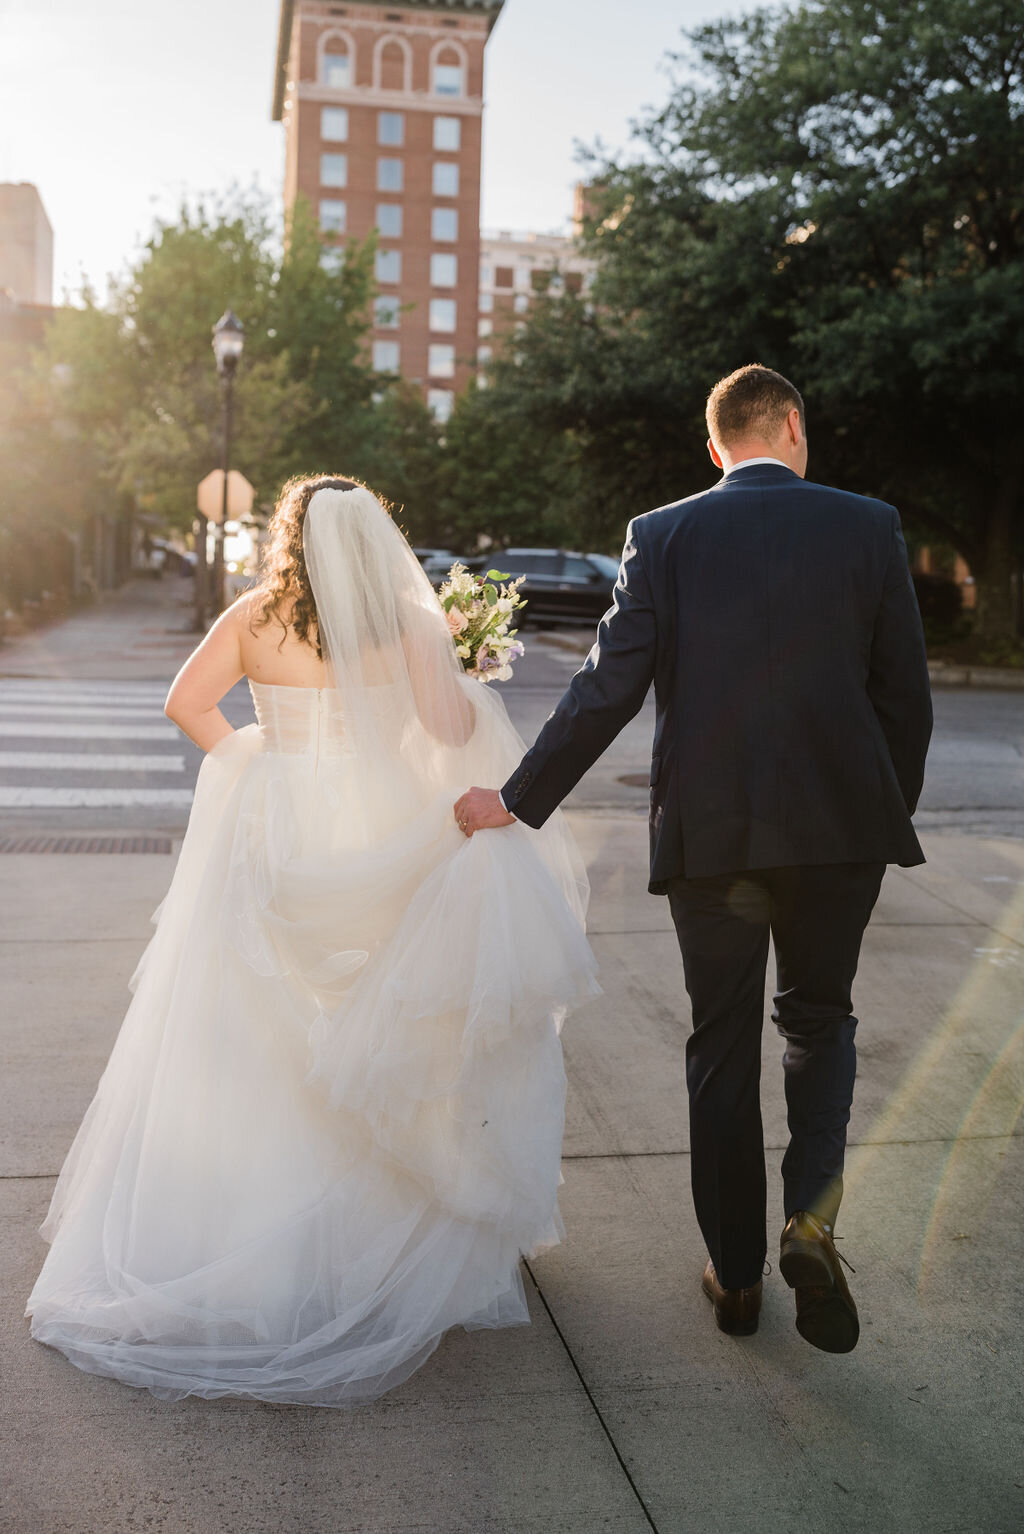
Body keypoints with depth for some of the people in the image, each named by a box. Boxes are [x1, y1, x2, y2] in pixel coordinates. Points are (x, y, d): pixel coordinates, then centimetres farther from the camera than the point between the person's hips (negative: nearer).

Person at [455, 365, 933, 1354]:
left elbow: (608, 688, -8)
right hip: (839, 824, 1)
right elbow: (905, 696, 1)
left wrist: (517, 801, 0)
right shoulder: (867, 527, 1)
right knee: (818, 1019, 21)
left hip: (708, 829, 0)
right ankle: (811, 1217, 2)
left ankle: (735, 1274, 23)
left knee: (722, 1046, 14)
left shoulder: (662, 536, -1)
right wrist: (892, 816, 15)